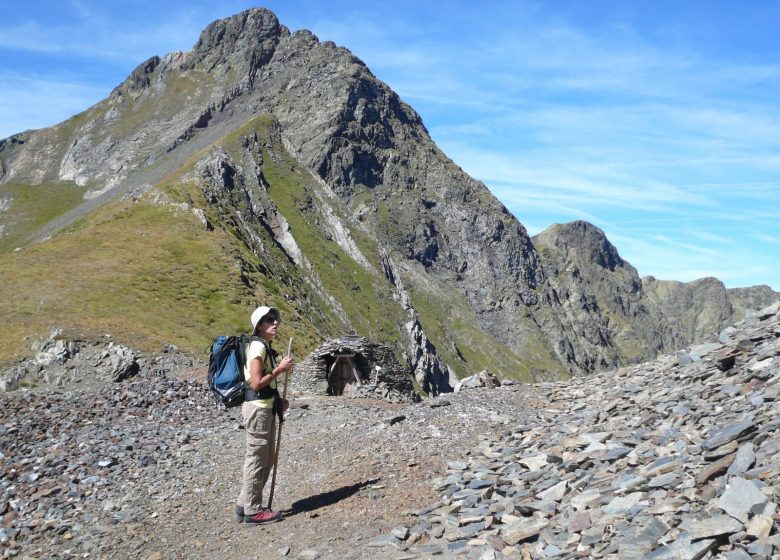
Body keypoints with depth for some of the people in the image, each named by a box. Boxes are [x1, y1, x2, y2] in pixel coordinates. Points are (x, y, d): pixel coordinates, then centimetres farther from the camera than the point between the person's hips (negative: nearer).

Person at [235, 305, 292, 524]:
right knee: (256, 459, 0)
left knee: (266, 460, 16)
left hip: (264, 407, 10)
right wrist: (280, 369, -15)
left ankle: (245, 504, 26)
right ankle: (253, 511, 10)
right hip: (257, 408, -10)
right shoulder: (258, 346, -16)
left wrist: (278, 400, 10)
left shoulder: (265, 346, 15)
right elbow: (256, 383, -22)